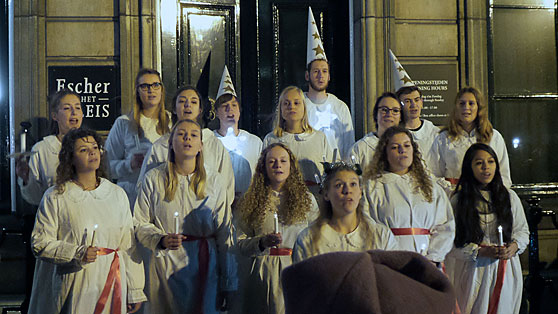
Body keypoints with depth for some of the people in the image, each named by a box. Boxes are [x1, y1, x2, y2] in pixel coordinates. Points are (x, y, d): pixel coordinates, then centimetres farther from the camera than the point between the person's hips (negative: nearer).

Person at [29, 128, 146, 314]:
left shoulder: (117, 194, 8)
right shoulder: (55, 197, -2)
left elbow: (129, 246, 7)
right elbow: (40, 243, -5)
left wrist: (135, 292, 5)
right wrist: (77, 253, -19)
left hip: (112, 285, 3)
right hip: (74, 290, -3)